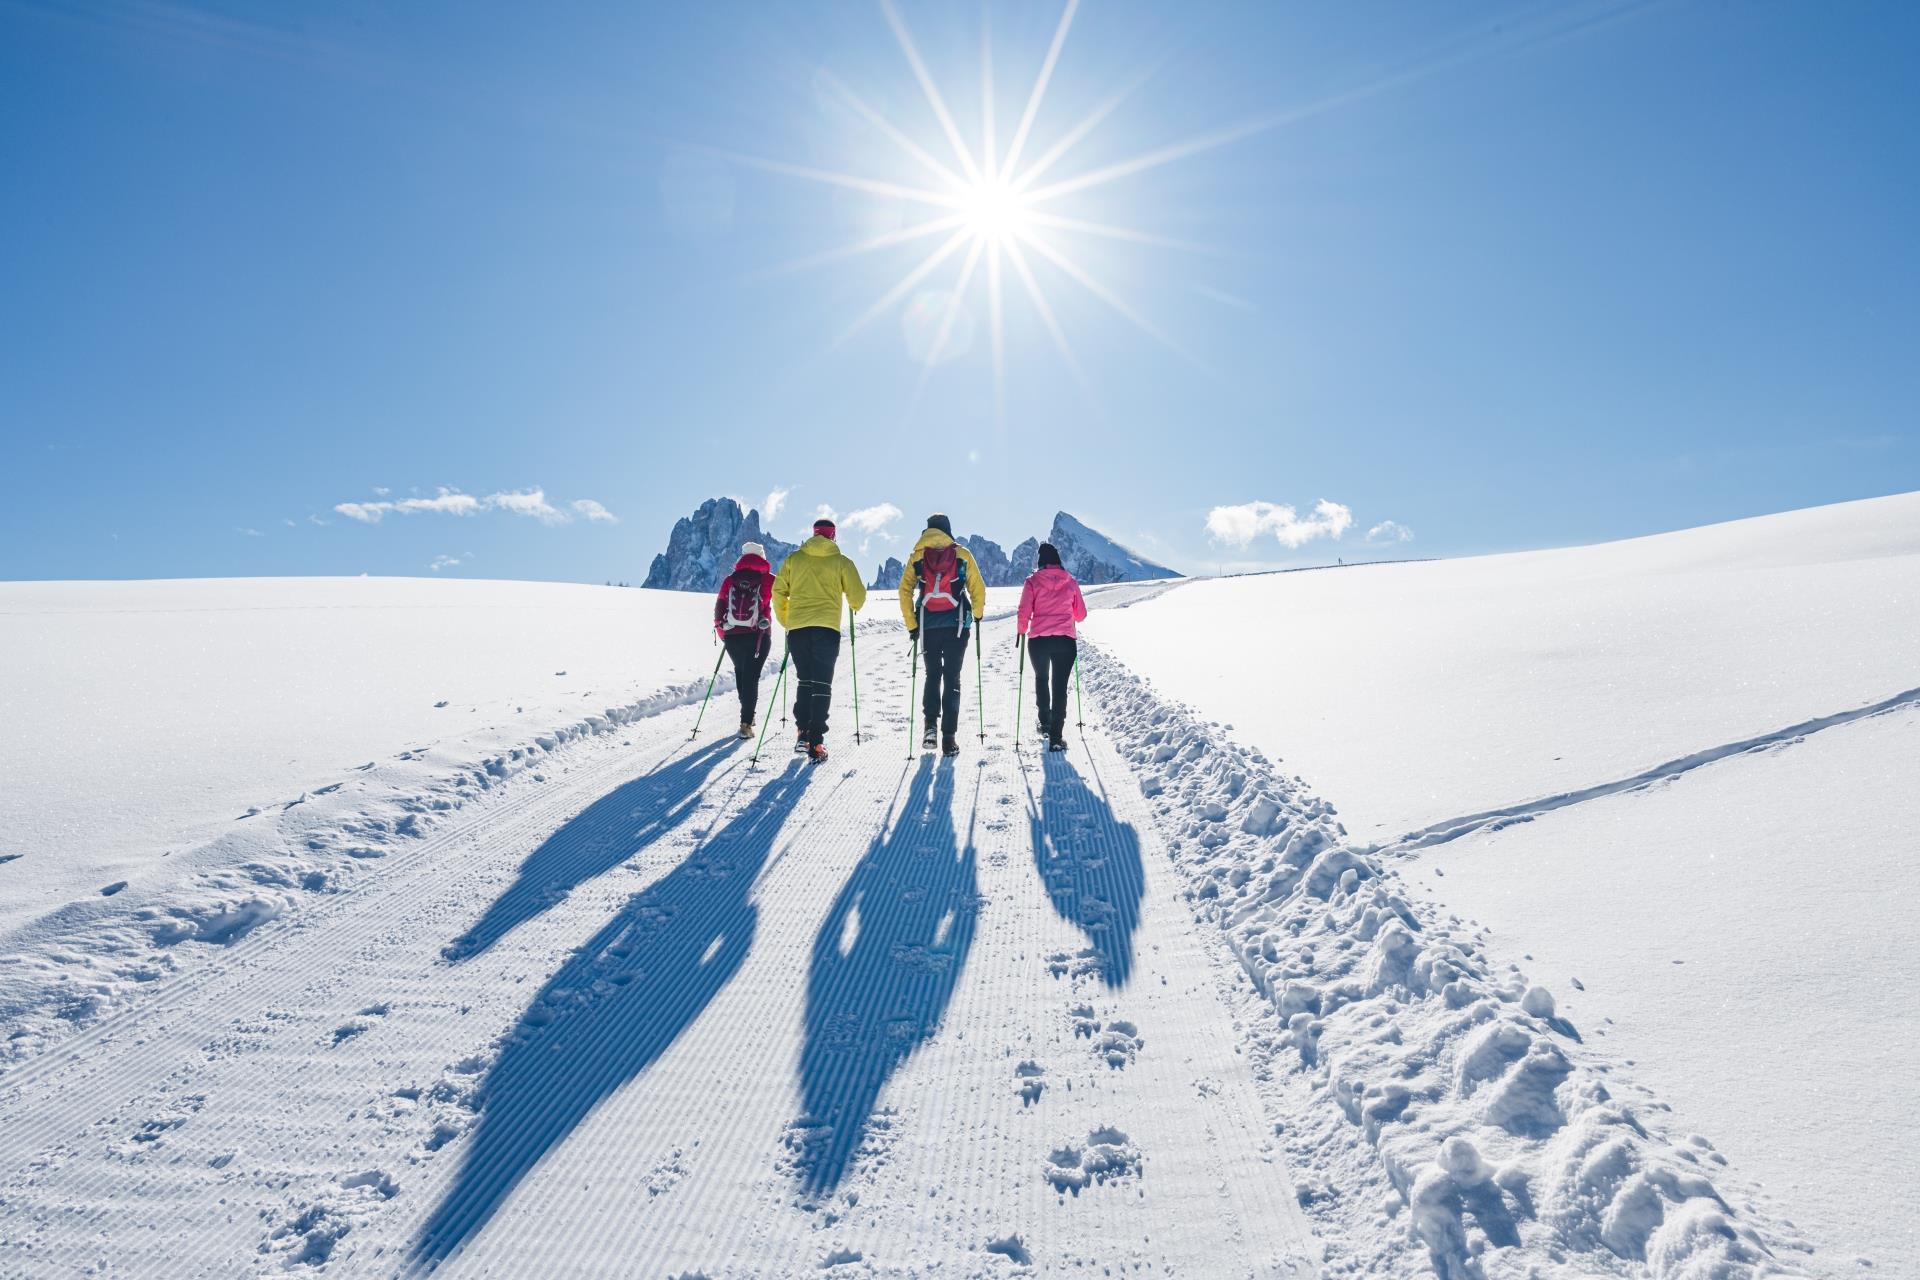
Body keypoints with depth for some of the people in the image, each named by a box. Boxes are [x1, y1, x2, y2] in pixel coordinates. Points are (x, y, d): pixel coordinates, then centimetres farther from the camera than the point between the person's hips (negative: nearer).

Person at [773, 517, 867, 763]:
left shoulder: (794, 559, 10)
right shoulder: (841, 562, 3)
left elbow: (778, 592, 8)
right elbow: (857, 594, 1)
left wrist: (785, 621, 20)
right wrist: (854, 606, 25)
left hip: (797, 627, 2)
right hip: (827, 627, -2)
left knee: (804, 680, 18)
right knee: (822, 684, 0)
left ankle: (803, 734, 11)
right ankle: (815, 743, -7)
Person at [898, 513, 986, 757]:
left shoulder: (916, 556, 6)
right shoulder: (962, 554, 4)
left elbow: (904, 591, 0)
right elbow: (978, 589, 4)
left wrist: (912, 626, 4)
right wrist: (977, 616, 20)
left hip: (928, 626, 1)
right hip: (956, 625, -1)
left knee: (932, 675, 18)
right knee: (952, 679, 4)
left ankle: (930, 724, 1)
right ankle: (949, 738, 0)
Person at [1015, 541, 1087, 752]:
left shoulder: (1033, 581, -2)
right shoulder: (1070, 581, 4)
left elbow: (1024, 612, -4)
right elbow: (1081, 615, 9)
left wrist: (1022, 630, 15)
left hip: (1038, 640, 0)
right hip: (1066, 640, 0)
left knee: (1041, 679, 25)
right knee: (1060, 686, 2)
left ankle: (1045, 722, 36)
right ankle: (1056, 736, -7)